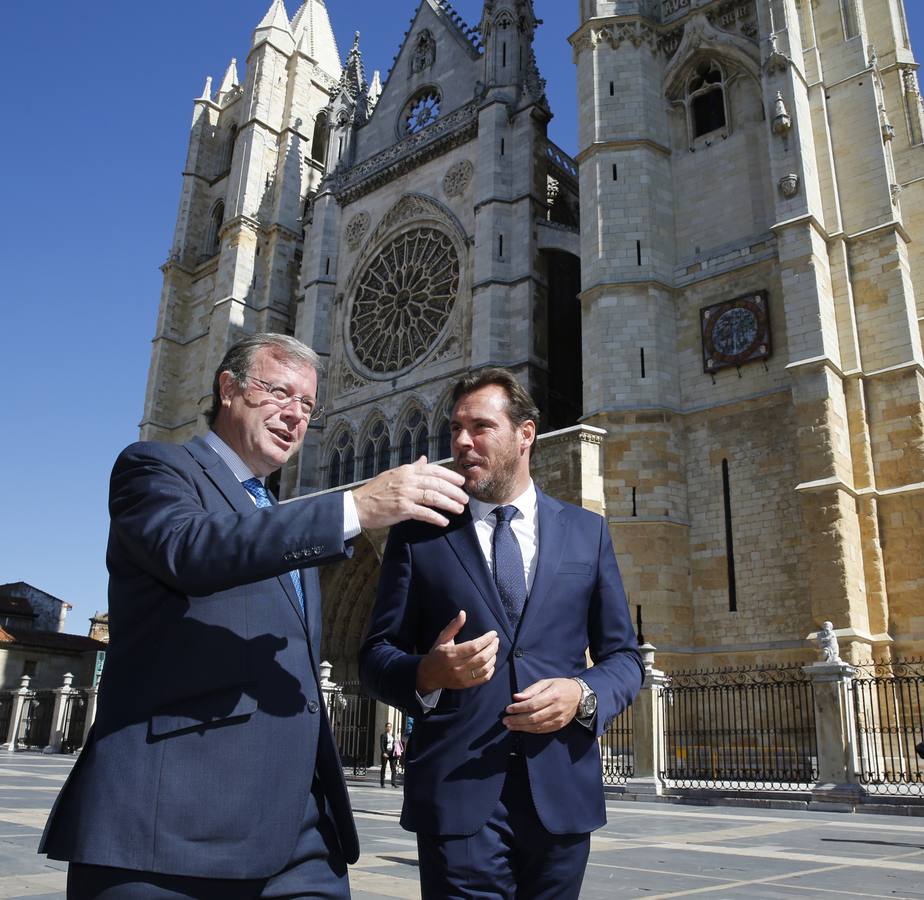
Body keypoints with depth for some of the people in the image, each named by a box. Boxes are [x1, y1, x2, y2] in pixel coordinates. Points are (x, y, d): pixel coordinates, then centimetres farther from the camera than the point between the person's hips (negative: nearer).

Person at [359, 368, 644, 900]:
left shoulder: (588, 532, 8)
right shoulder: (419, 534, 4)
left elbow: (624, 657, 10)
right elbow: (376, 655, 4)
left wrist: (583, 695, -11)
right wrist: (427, 673, -18)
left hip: (562, 794, 2)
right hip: (458, 792, -2)